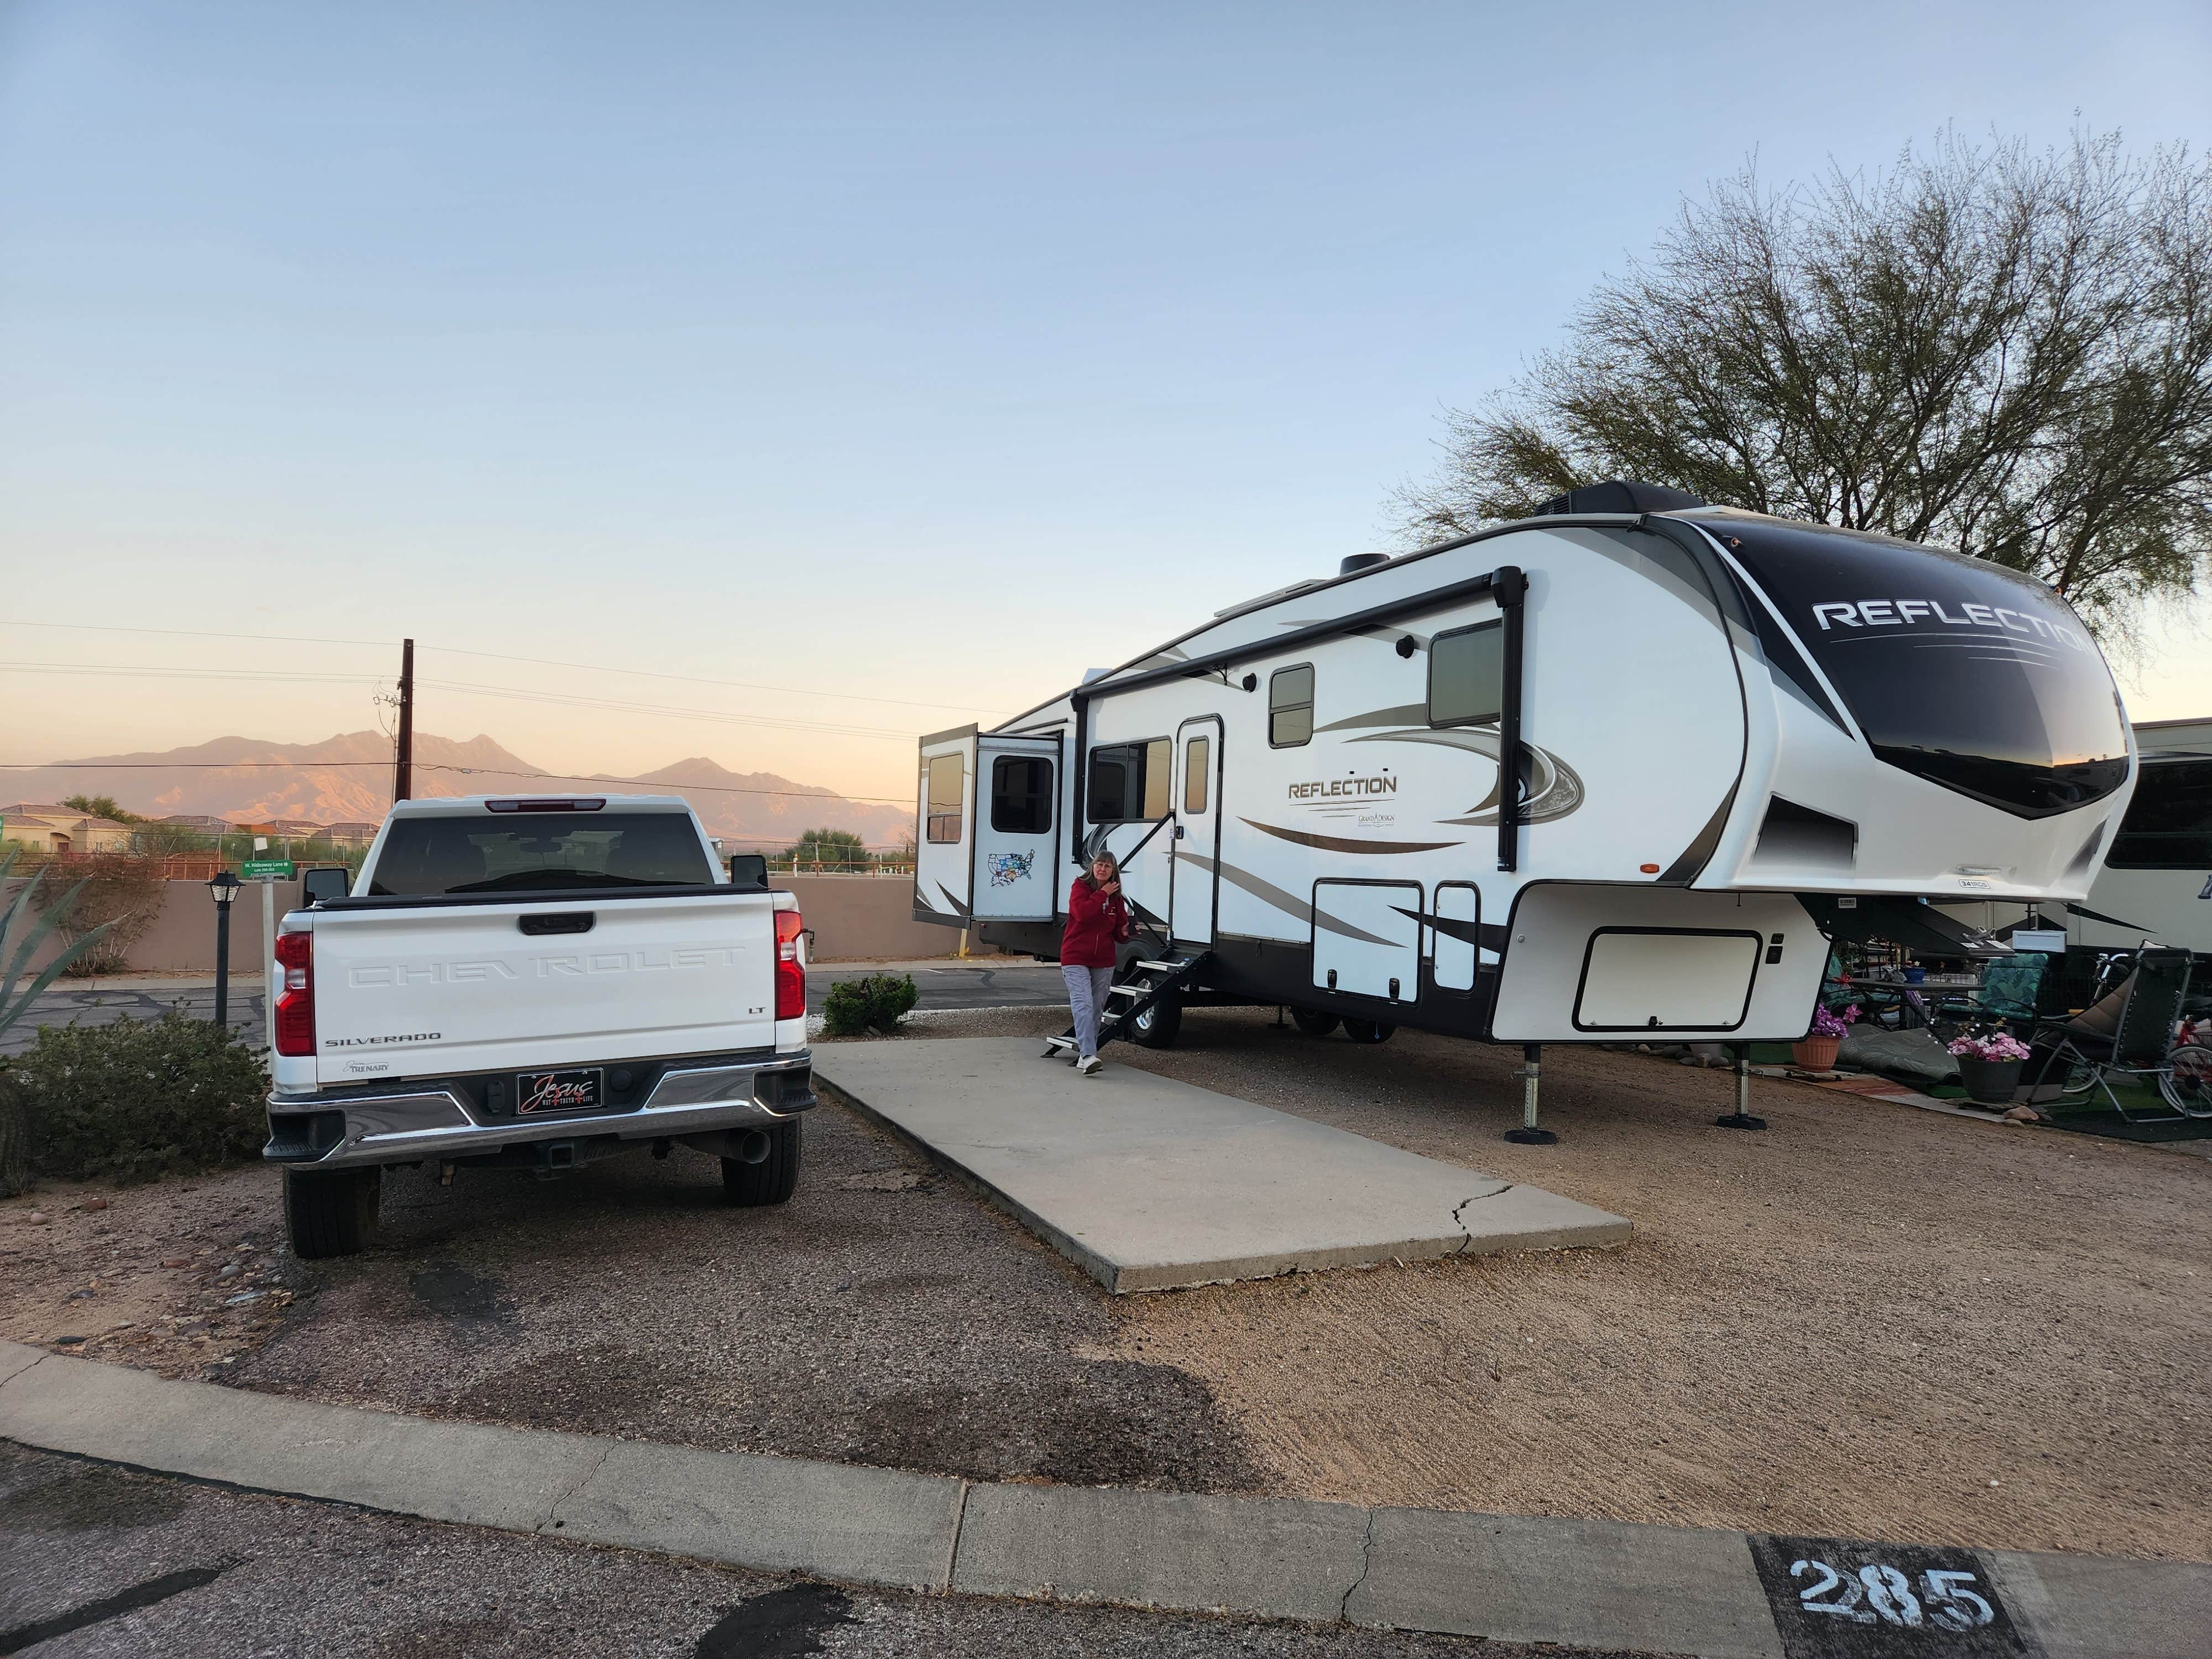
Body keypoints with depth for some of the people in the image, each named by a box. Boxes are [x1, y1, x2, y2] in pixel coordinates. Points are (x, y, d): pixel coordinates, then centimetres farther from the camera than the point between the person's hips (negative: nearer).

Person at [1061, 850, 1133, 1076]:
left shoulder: (1116, 897, 10)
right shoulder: (1080, 887, -4)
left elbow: (1118, 932, 14)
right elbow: (1082, 913, -24)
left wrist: (1125, 931, -9)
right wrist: (1103, 894, -16)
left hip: (1104, 961, 6)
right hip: (1076, 958, -5)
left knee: (1097, 1008, 10)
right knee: (1083, 1004, -18)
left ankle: (1084, 1048, 25)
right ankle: (1087, 1055, -27)